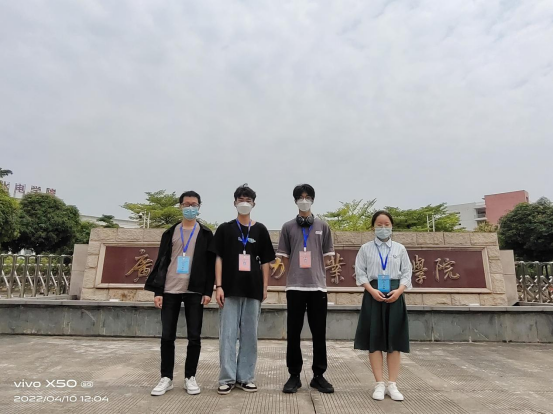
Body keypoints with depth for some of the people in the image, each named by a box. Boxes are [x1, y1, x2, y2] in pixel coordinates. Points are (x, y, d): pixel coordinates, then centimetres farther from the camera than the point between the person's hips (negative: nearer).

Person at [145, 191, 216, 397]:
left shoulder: (206, 234, 5)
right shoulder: (170, 233, 10)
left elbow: (210, 264, 2)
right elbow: (161, 262, 7)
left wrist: (208, 291, -6)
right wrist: (158, 291, 0)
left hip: (195, 291, -1)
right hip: (170, 291, 2)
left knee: (194, 336, 3)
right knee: (167, 336, 6)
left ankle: (190, 377, 19)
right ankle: (166, 378, 20)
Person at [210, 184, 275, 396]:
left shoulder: (260, 230, 7)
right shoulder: (225, 229, 4)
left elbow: (265, 262, 8)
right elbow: (218, 259, 2)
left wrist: (265, 287, 2)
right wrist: (219, 286, -6)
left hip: (253, 289, 1)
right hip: (230, 289, -1)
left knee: (250, 334, 8)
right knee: (228, 334, 2)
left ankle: (246, 377, 20)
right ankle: (227, 378, 14)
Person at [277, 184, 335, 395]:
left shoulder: (323, 227, 7)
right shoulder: (288, 227, 5)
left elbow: (326, 256, 9)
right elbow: (284, 256, 7)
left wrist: (317, 276, 4)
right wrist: (295, 275, 1)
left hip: (318, 286, 1)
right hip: (295, 286, 0)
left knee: (319, 333, 7)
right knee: (294, 333, 5)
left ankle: (319, 375, 21)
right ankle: (294, 375, 19)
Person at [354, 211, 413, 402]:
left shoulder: (400, 249, 8)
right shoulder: (366, 248, 4)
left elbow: (407, 273, 5)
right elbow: (360, 273, 0)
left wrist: (398, 291, -11)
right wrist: (372, 290, -13)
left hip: (395, 296, 1)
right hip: (373, 295, -1)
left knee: (395, 340, 5)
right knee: (375, 340, 1)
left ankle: (392, 385, 15)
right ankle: (380, 384, 11)